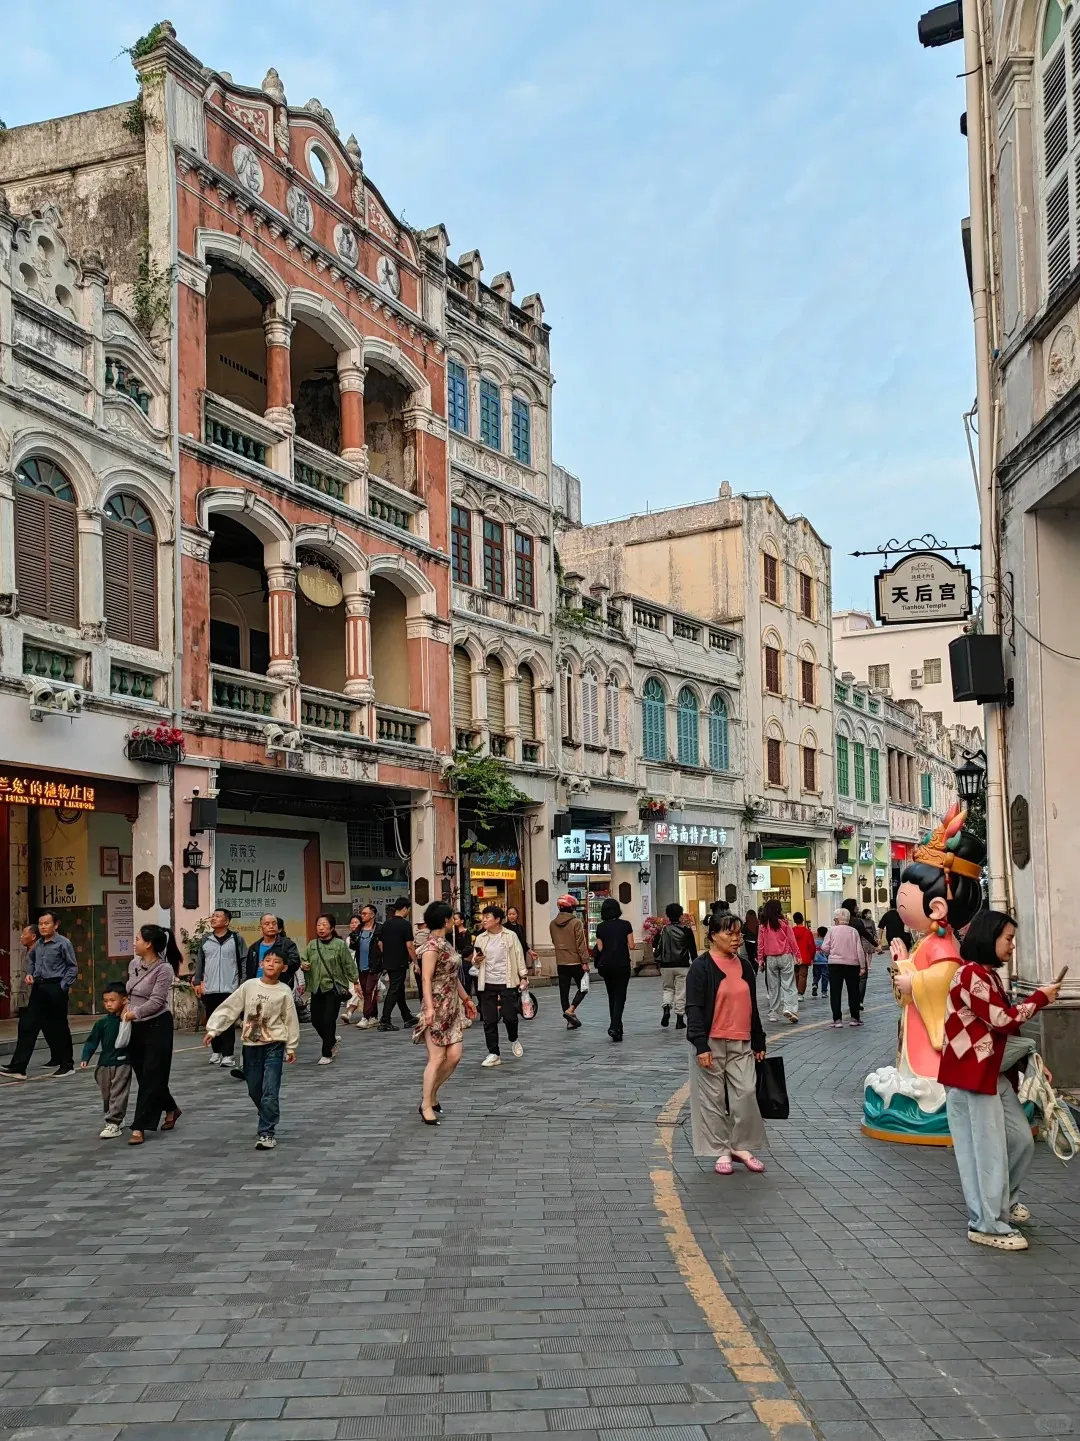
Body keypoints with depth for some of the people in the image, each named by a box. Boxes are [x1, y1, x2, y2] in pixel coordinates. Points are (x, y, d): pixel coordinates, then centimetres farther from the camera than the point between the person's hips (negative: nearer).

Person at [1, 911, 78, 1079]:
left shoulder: (63, 943, -9)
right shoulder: (37, 945, 9)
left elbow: (73, 967, -7)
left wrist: (63, 986, -13)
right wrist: (29, 974, 8)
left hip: (55, 988, -6)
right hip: (38, 988, 6)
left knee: (59, 1027, 3)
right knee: (27, 1025, 1)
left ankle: (67, 1065, 16)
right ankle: (17, 1067, 3)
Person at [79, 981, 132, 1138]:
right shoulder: (102, 1023, 1)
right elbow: (92, 1041, 2)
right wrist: (85, 1058, -8)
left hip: (122, 1063, -4)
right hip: (104, 1063, 4)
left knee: (118, 1094, -5)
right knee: (106, 1095, 15)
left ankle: (113, 1124, -3)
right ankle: (116, 1119, 32)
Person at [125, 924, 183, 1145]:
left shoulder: (164, 969, -16)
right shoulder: (134, 964, 6)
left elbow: (156, 1001, -20)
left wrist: (134, 1012, -24)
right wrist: (126, 1007, 3)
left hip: (157, 1026, -8)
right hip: (136, 1026, 8)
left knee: (151, 1077, -3)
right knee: (142, 1075, 15)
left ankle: (139, 1127, -1)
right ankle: (171, 1109, 36)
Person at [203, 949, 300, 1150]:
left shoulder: (284, 992, -7)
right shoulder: (249, 986, -3)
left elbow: (290, 1020, 0)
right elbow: (228, 1008, 1)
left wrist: (291, 1047, 4)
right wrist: (213, 1029, -3)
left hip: (274, 1045, -3)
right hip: (250, 1045, 3)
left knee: (270, 1092, -10)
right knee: (254, 1090, 13)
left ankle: (267, 1133, -5)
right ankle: (268, 1121, 35)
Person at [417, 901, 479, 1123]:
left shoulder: (447, 943, 13)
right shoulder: (432, 946, -15)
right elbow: (426, 980, -22)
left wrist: (466, 999, 24)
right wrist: (429, 1007, -31)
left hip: (452, 1008, 9)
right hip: (437, 1009, -9)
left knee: (454, 1055, 4)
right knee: (437, 1058, -5)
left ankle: (431, 1094, 19)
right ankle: (426, 1105, 4)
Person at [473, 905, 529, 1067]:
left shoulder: (510, 936, -1)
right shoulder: (481, 938, 7)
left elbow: (519, 957, 2)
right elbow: (477, 961, 14)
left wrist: (523, 977, -3)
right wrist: (477, 961, -8)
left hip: (507, 983, -3)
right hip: (488, 984, 3)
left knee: (510, 1017, -4)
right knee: (489, 1020, 1)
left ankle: (513, 1040, 28)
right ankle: (493, 1054, 10)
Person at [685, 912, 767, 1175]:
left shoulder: (745, 966, 10)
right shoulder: (701, 967, -9)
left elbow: (752, 1007, 16)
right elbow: (693, 1008, -12)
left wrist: (759, 1042, 15)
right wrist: (700, 1045, -19)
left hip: (741, 1044, 5)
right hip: (711, 1044, -5)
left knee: (746, 1094, 0)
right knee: (714, 1098, 3)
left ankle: (741, 1147, 16)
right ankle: (721, 1151, 14)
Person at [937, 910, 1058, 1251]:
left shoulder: (987, 974, 16)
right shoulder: (971, 974, -18)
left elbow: (1002, 1026, 16)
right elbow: (1004, 1021, -18)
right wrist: (1040, 998, -5)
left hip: (993, 1073, 10)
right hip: (970, 1077, -10)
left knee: (1021, 1139, 15)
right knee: (987, 1151, -3)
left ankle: (1003, 1199, 35)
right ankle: (988, 1225, 7)